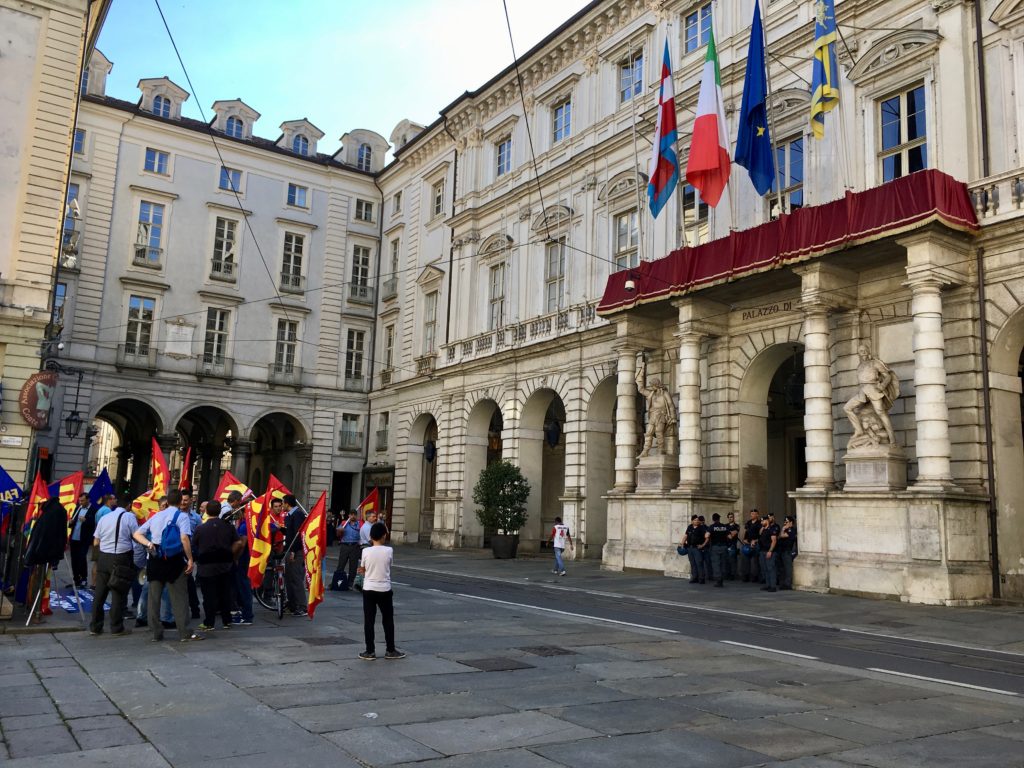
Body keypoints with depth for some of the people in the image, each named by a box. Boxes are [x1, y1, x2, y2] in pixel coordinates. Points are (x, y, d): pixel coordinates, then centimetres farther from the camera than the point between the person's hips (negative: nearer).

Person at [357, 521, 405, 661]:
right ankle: (390, 650, 17)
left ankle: (370, 651, 8)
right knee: (388, 620, 12)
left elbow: (362, 570, 4)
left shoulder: (366, 551, -9)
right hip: (385, 590, 0)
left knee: (369, 621, 6)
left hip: (369, 589, 0)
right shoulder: (389, 551, -8)